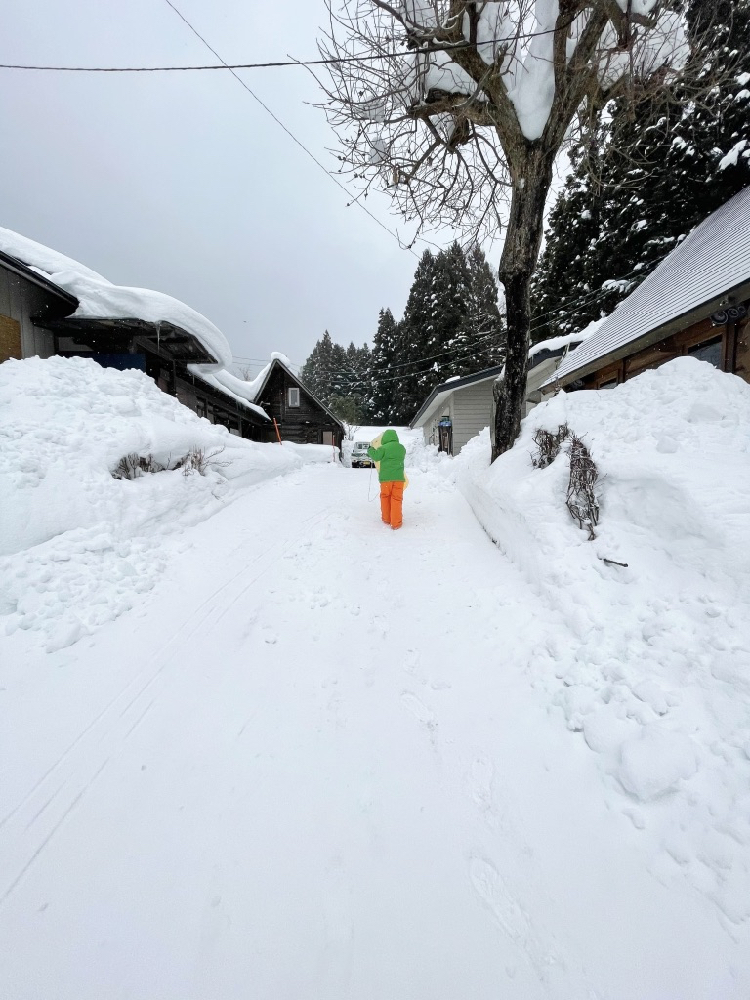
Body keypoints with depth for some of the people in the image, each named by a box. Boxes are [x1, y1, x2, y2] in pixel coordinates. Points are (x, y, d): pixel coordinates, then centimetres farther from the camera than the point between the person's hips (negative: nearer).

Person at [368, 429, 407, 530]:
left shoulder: (384, 448, -7)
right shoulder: (401, 448, 7)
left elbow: (376, 456, -8)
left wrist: (370, 449, 11)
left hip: (386, 477, -2)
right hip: (398, 477, 2)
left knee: (385, 497, 14)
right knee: (396, 499, 3)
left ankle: (386, 519, 22)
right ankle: (396, 523, 0)